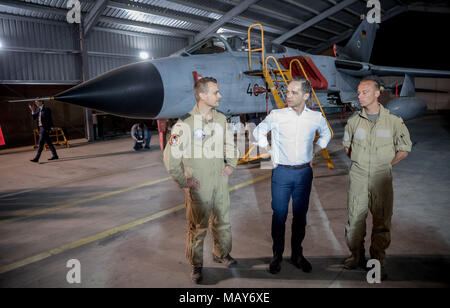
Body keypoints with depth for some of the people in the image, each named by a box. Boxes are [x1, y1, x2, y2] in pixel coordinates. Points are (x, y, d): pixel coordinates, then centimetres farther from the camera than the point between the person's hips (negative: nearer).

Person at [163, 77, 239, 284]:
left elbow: (230, 143, 20)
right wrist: (183, 182, -12)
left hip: (220, 182, 6)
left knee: (222, 221, 19)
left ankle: (222, 253, 42)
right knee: (197, 226, 7)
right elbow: (170, 158, -16)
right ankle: (196, 264, 28)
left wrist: (231, 164, 11)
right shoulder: (185, 123, -18)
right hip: (198, 186, -5)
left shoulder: (221, 119, 2)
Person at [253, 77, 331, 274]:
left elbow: (326, 134, 21)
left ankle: (297, 255, 26)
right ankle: (277, 255, 19)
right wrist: (270, 153, 3)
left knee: (300, 215, 10)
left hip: (304, 172, 2)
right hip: (282, 172, -2)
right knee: (279, 215, 3)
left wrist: (313, 153, 11)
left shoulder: (316, 118, 0)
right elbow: (258, 132, 9)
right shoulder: (276, 116, -7)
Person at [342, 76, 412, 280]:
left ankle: (377, 261, 20)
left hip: (382, 179, -1)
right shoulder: (354, 121, 4)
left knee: (382, 222, 5)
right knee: (355, 219, 7)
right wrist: (359, 163, 11)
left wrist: (386, 165, 4)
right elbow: (347, 145, 19)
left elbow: (404, 149, 8)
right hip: (358, 178, 2)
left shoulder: (394, 122, -2)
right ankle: (357, 256, 26)